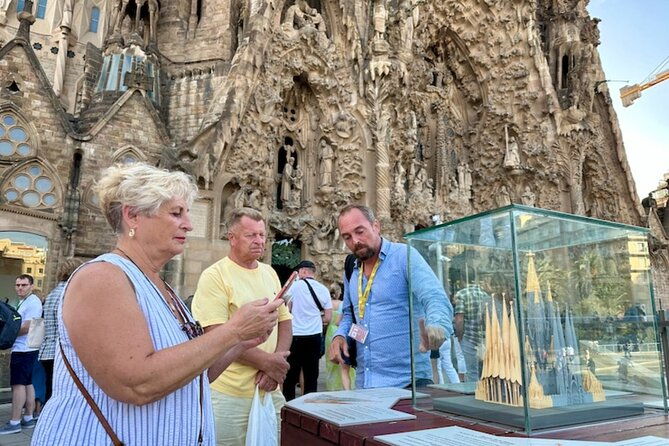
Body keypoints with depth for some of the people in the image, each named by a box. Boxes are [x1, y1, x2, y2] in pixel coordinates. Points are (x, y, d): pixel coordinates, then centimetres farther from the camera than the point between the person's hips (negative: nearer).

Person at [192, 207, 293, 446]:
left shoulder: (270, 273, 9)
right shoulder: (215, 276, -11)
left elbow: (285, 322, 10)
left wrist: (276, 363, -6)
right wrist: (266, 361, -15)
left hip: (271, 390, 6)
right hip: (230, 395, -6)